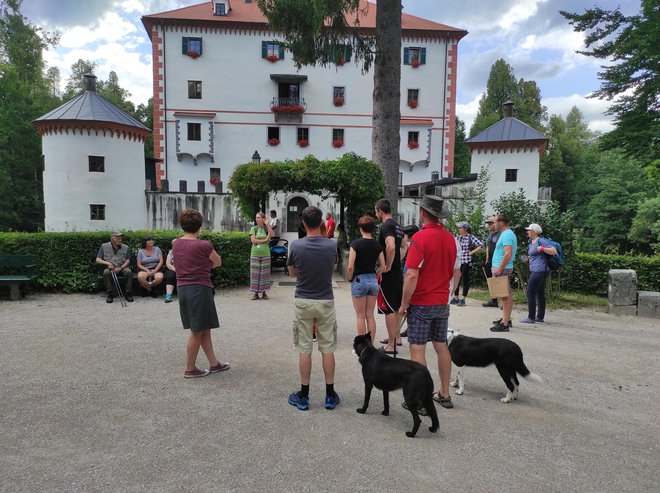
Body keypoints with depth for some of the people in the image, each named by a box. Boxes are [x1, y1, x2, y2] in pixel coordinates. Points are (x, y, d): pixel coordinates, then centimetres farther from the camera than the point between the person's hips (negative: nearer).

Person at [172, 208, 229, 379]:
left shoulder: (176, 244, 5)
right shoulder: (204, 245, -13)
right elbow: (218, 262, 3)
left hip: (182, 288, 7)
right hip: (199, 289, -7)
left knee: (204, 328, 17)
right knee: (197, 331, 5)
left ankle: (214, 363, 26)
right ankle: (190, 369, 16)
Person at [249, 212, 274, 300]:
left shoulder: (267, 228, 7)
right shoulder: (253, 228, 6)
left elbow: (271, 235, -14)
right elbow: (253, 240, -5)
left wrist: (267, 224, -9)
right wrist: (264, 240, -9)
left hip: (265, 254, 0)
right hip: (255, 254, 0)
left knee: (264, 273, 1)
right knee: (255, 273, -2)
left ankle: (264, 292, 9)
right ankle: (255, 293, 4)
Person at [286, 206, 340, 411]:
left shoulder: (296, 246, -10)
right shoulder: (331, 246, -8)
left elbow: (292, 273, 5)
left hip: (303, 302, -1)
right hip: (326, 302, 1)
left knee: (304, 349, 7)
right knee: (327, 349, 9)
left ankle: (303, 396, 16)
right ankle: (330, 395, 17)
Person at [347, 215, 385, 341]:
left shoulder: (356, 244, -12)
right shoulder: (377, 245, 2)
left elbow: (350, 267, -16)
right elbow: (382, 266, 3)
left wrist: (350, 279, 0)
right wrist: (374, 276, 14)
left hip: (359, 280, -4)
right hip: (373, 280, 5)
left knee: (360, 316, 6)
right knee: (370, 316, 12)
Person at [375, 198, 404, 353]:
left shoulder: (386, 226, -17)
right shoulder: (397, 226, 14)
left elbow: (390, 247, -33)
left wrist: (387, 267, -22)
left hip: (387, 274, -10)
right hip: (398, 272, 10)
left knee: (389, 309, -4)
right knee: (395, 307, 20)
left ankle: (391, 346, 2)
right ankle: (397, 338, 32)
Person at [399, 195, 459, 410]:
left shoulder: (420, 238, -17)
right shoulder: (451, 238, 4)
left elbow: (412, 275, -21)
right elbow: (455, 272, 11)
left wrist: (404, 304, -11)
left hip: (421, 304, -7)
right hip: (442, 303, 7)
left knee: (417, 350, 1)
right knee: (441, 347, 15)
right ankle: (444, 394, 26)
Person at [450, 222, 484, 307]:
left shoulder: (471, 237, -8)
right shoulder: (458, 237, 6)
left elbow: (481, 245, -13)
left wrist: (472, 252, -11)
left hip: (466, 261, -5)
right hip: (458, 261, 5)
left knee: (465, 279, 1)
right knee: (456, 279, 7)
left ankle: (463, 299, 8)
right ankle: (456, 298, 18)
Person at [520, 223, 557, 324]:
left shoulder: (541, 241, -11)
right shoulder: (531, 242, 16)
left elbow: (554, 251, -15)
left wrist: (542, 248, -25)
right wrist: (529, 258, 17)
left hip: (539, 271, -10)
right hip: (536, 271, 10)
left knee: (530, 293, -8)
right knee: (540, 294, 12)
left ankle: (531, 317, -3)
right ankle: (540, 317, 18)